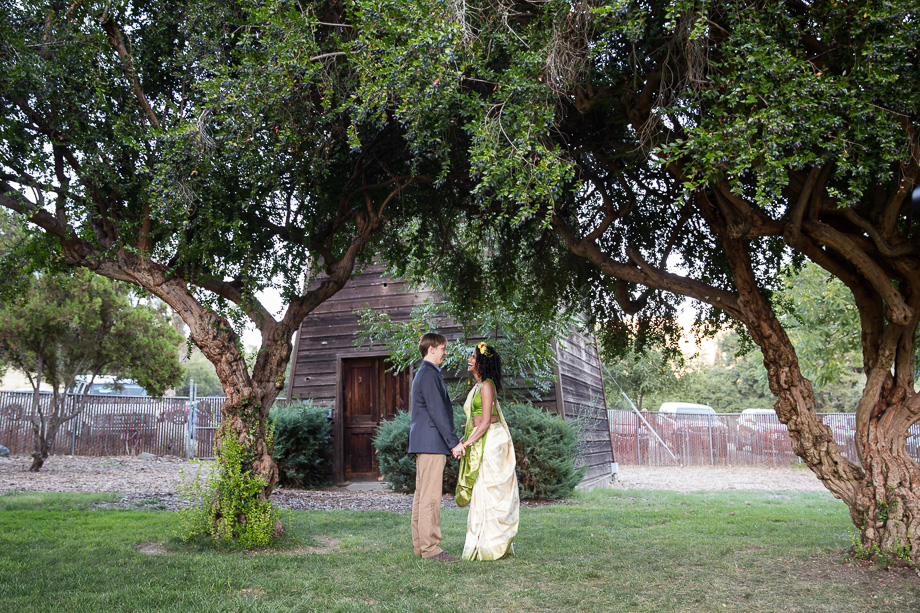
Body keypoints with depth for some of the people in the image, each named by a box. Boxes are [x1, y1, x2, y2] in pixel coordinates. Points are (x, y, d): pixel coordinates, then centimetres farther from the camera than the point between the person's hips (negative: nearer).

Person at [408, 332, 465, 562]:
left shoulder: (423, 373, 20)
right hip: (431, 442, -11)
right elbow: (438, 412, -18)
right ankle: (430, 547, -6)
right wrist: (454, 442, -16)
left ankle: (419, 544, 17)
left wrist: (450, 441, 22)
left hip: (423, 443, 11)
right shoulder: (429, 374, -12)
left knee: (422, 495, 12)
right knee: (430, 497, -9)